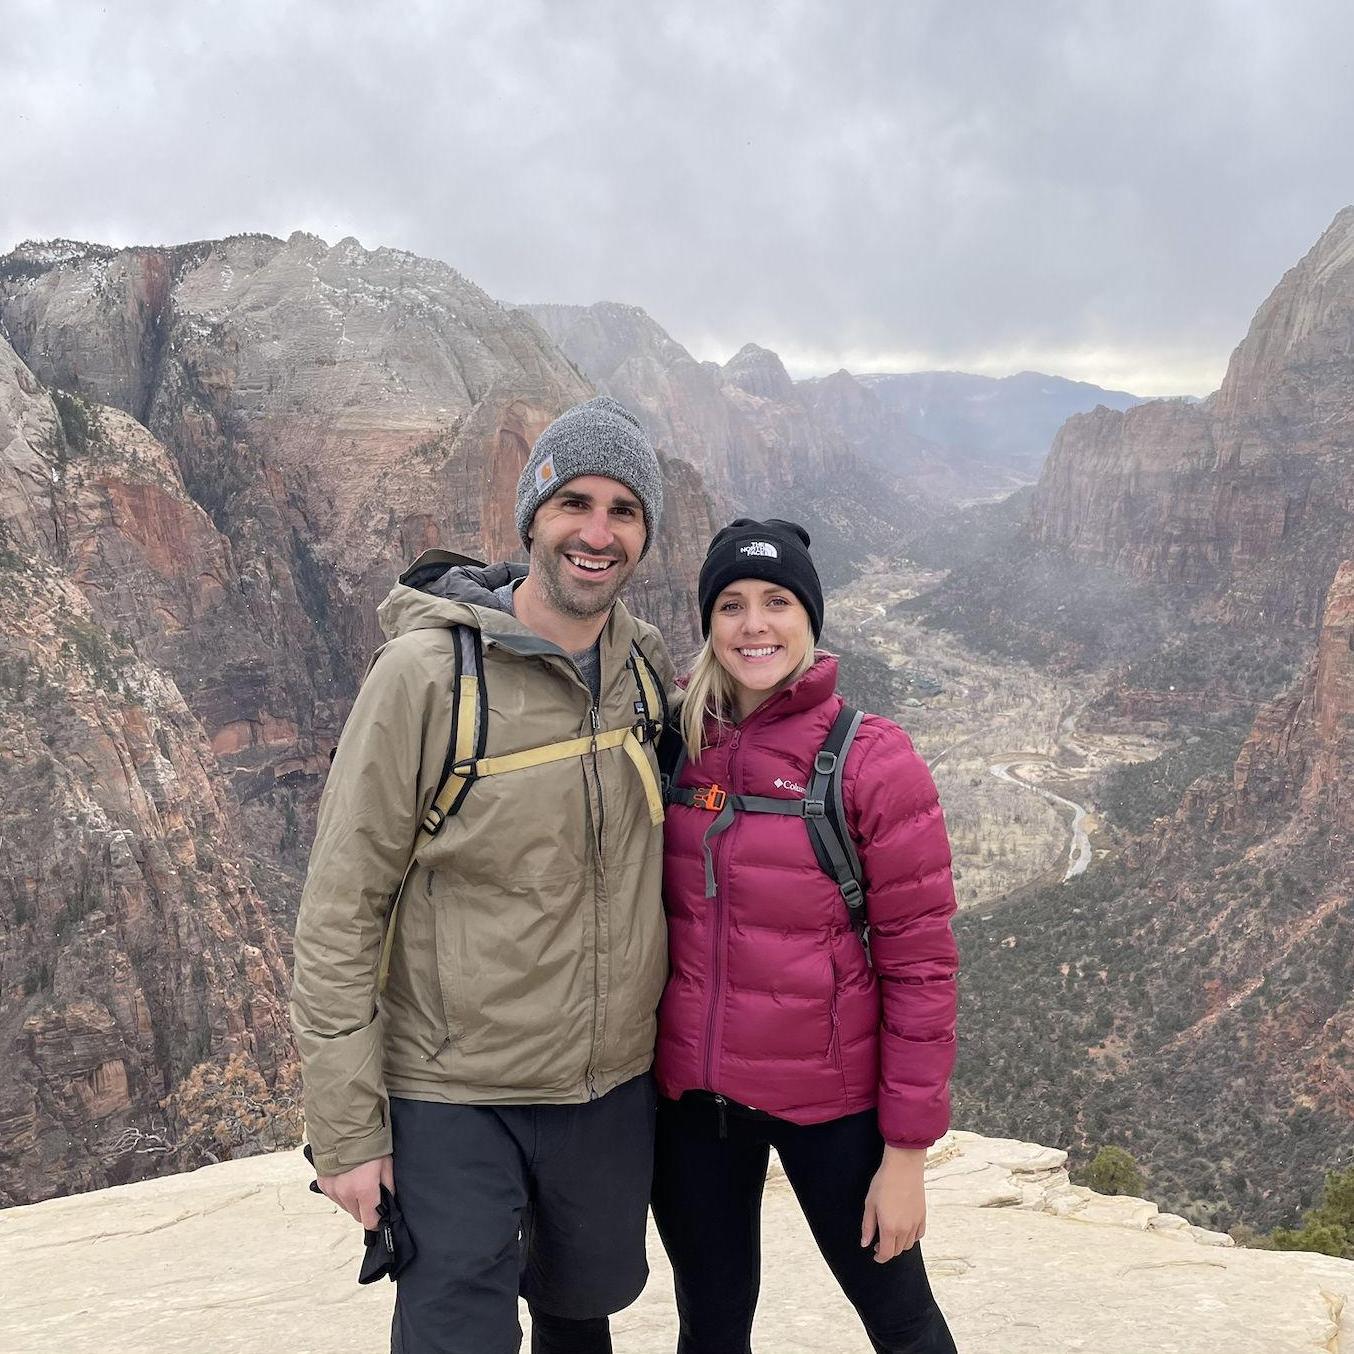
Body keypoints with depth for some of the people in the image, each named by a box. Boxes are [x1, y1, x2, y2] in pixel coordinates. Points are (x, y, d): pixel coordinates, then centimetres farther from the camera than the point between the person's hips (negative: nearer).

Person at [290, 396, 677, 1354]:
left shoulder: (649, 663, -1)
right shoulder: (427, 671, -17)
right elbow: (340, 910, -13)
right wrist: (346, 1126, -12)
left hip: (615, 1084, 5)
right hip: (455, 1097, -5)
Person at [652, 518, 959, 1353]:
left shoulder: (873, 761, -13)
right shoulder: (676, 747, -2)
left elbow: (920, 966, -11)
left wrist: (907, 1149, -10)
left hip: (829, 1098, -3)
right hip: (691, 1096, 3)